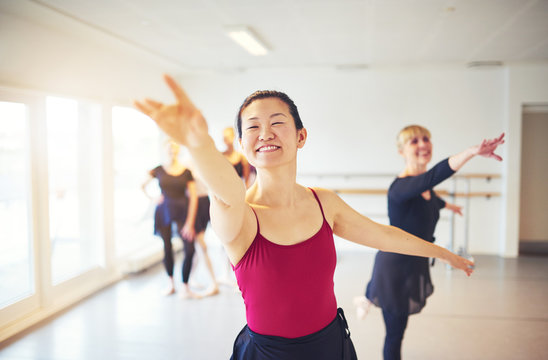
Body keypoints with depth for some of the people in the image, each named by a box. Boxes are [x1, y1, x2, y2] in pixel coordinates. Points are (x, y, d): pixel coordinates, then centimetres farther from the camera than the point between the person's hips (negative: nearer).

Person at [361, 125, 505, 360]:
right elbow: (433, 177, -51)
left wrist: (446, 204, 45)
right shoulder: (400, 187, -30)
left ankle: (368, 299, 66)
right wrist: (472, 152, -65)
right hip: (396, 264, -9)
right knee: (395, 334, 2)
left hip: (416, 263, 9)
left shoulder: (424, 186, -2)